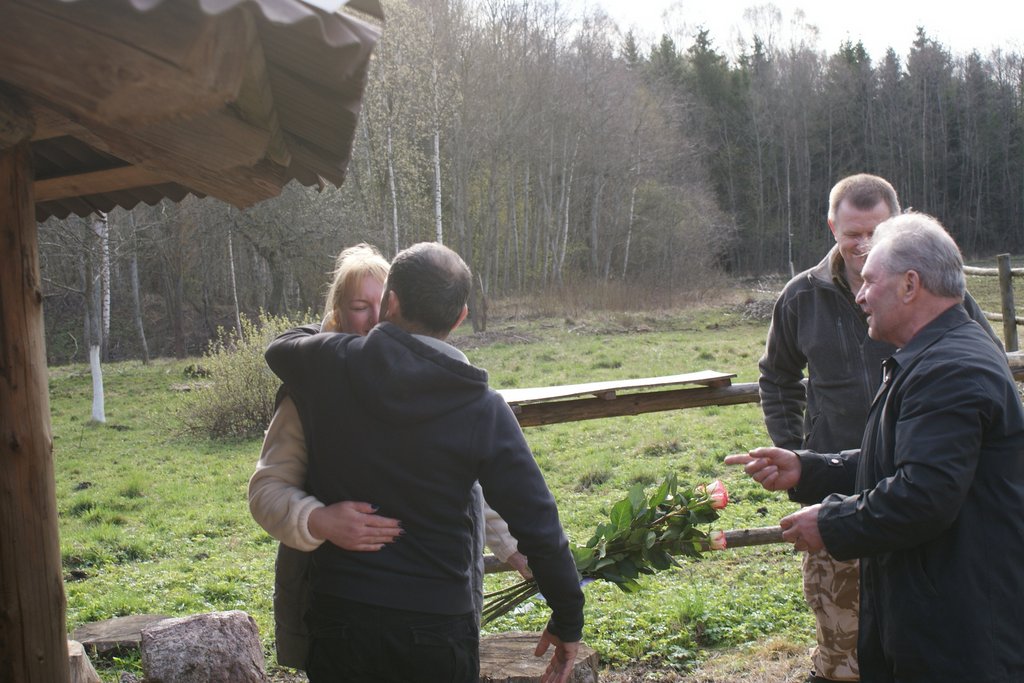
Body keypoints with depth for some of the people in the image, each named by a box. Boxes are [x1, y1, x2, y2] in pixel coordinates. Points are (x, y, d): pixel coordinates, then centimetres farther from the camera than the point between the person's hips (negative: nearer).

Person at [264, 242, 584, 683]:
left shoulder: (328, 365, -8)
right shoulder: (483, 408, -12)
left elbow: (280, 346, 17)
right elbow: (538, 526, -10)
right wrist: (568, 621, 2)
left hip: (338, 618, 2)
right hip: (438, 630, -1)